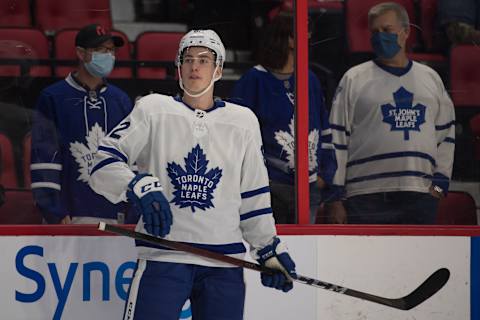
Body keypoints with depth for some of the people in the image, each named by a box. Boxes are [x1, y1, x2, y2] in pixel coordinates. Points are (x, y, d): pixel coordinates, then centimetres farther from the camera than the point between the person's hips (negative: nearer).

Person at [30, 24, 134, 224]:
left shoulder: (121, 101, 14)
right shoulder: (52, 98, 1)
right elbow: (44, 158, -4)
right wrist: (54, 213, -11)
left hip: (113, 215, 4)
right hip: (69, 216, -4)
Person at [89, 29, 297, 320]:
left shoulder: (243, 121, 11)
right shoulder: (153, 110, 4)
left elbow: (254, 195, 16)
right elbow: (104, 164, -2)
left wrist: (270, 249, 16)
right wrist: (141, 188, -20)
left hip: (224, 264, 3)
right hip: (162, 257, -3)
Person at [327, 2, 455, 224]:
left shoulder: (431, 79, 17)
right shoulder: (353, 79, 6)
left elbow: (446, 133, 21)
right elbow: (336, 140, 3)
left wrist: (439, 183, 9)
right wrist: (336, 198, -2)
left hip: (420, 197, 3)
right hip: (367, 198, -3)